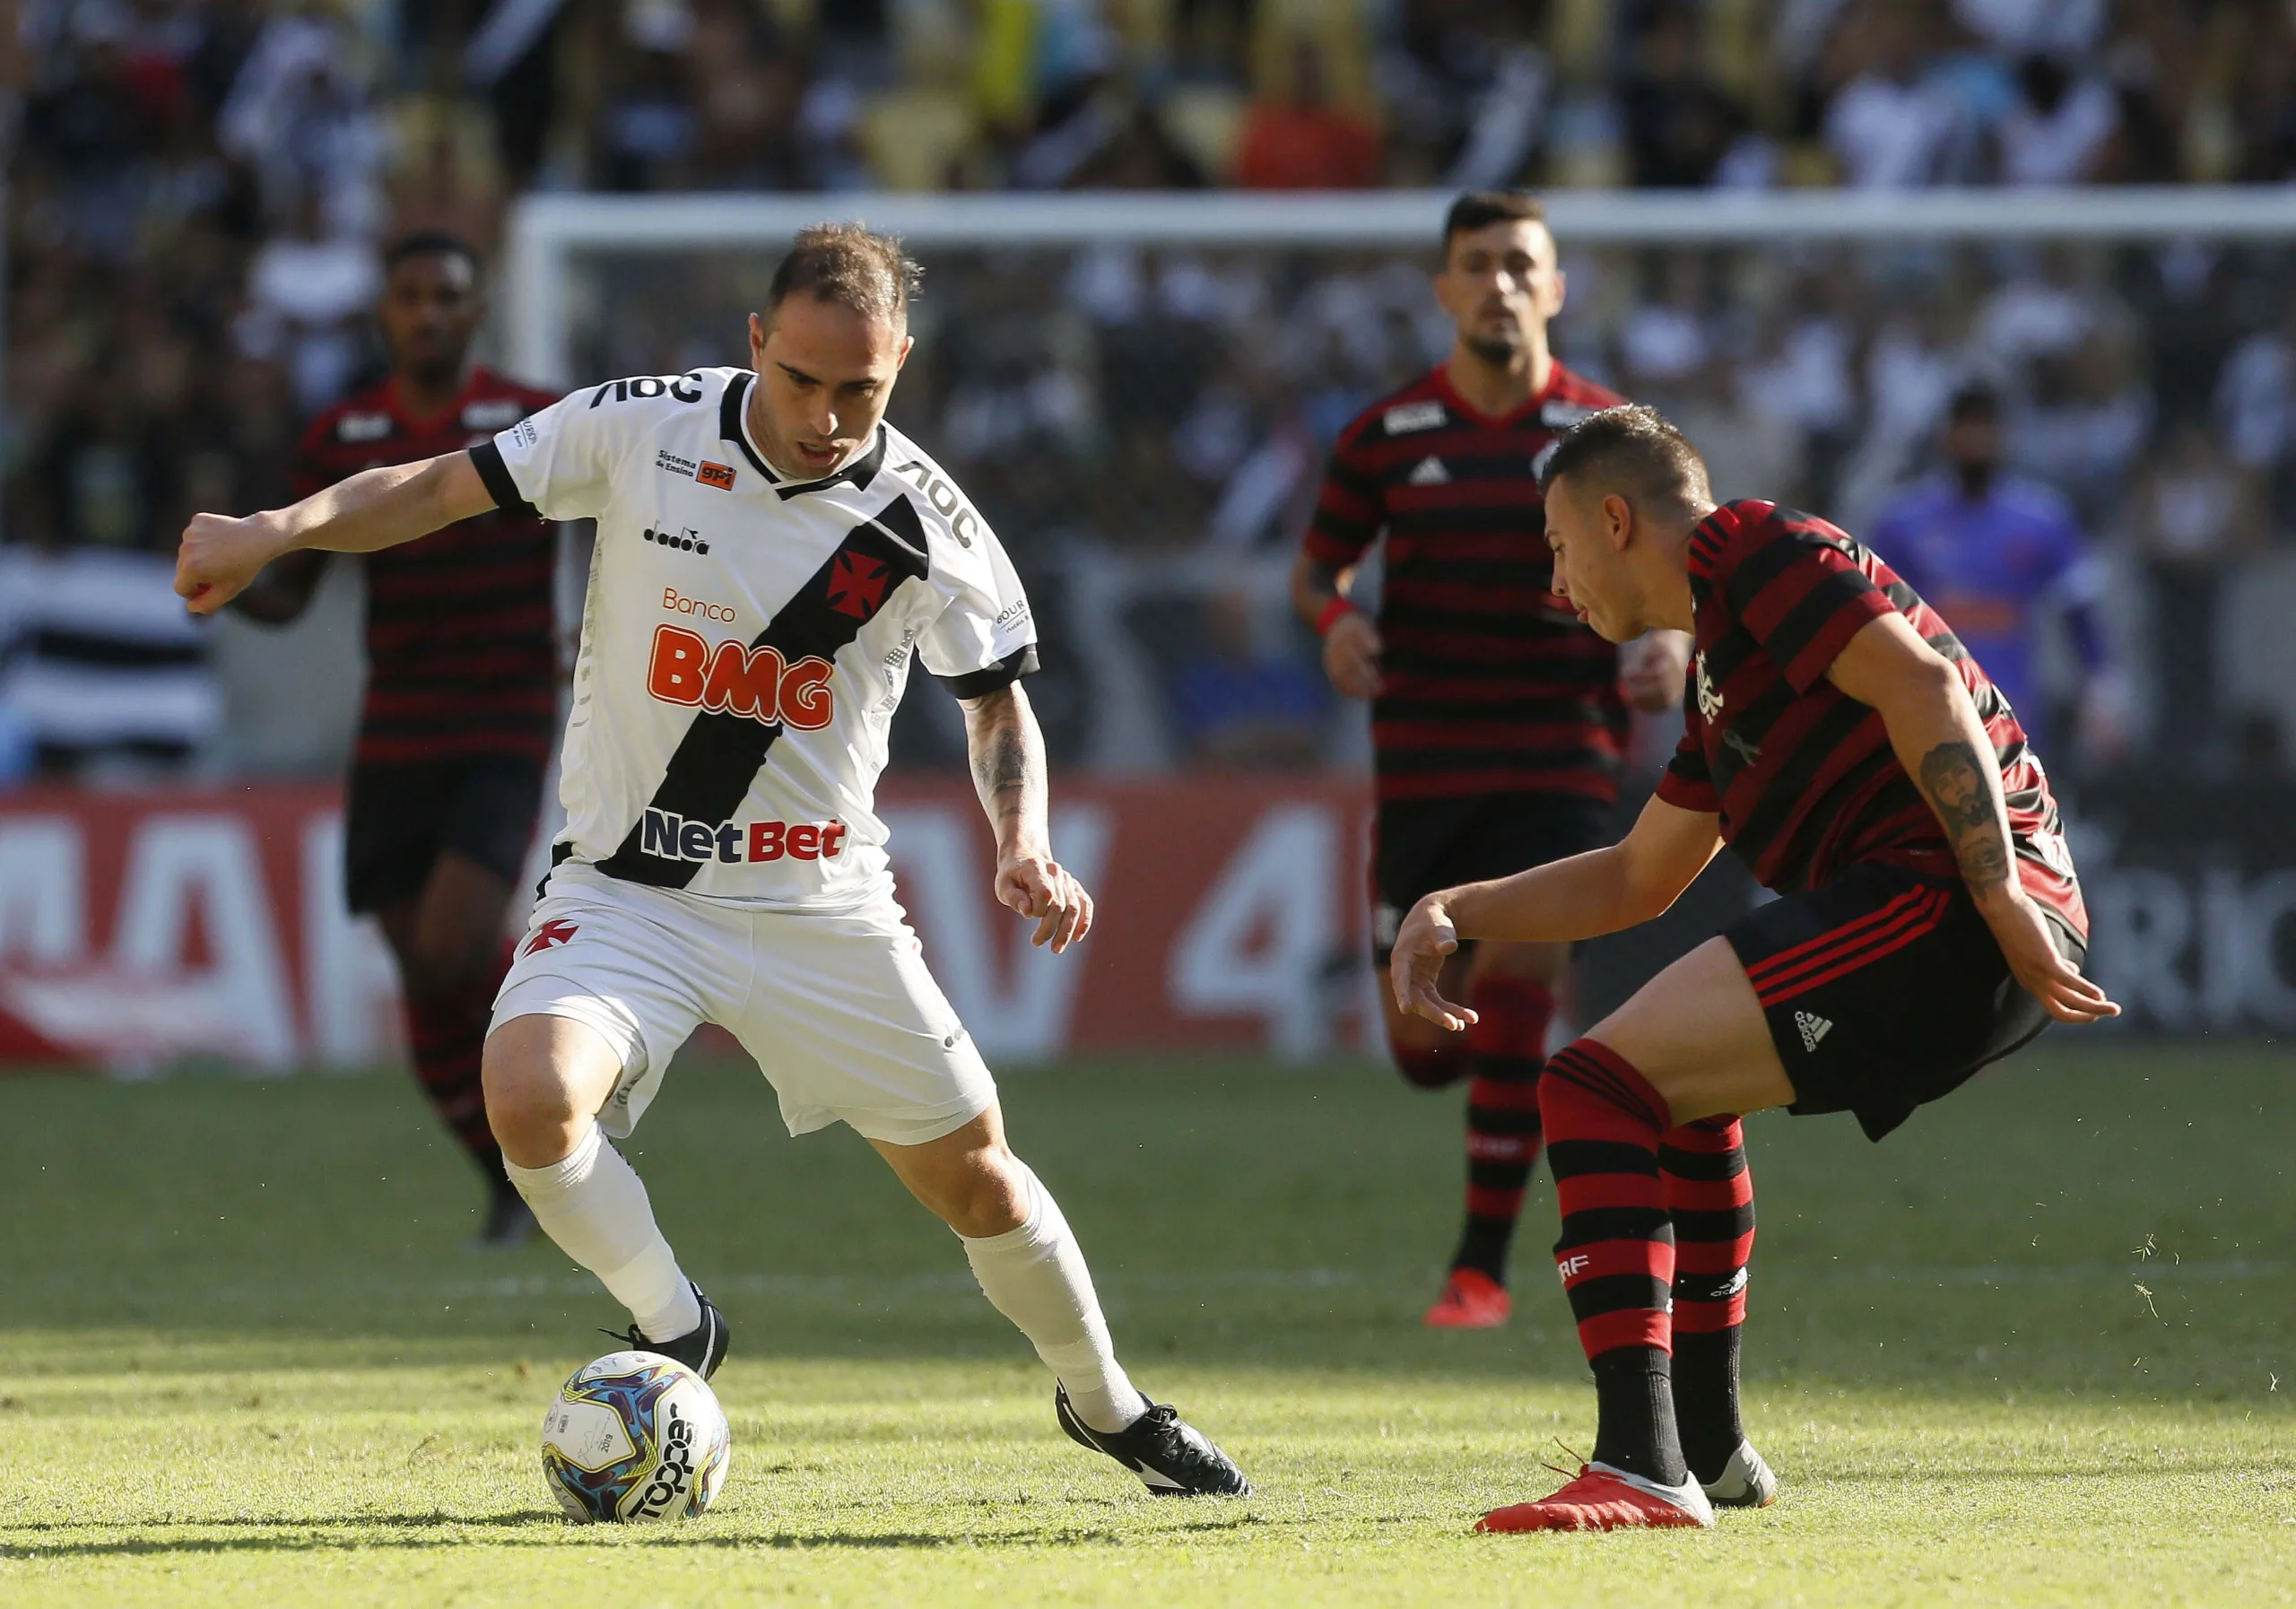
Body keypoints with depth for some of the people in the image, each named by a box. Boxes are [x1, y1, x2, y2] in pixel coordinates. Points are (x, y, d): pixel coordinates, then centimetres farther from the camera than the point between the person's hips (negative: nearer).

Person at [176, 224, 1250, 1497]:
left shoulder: (925, 523, -9)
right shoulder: (645, 431, -11)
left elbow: (999, 701, 6)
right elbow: (439, 488, -5)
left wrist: (1025, 848, -12)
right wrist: (280, 529, -21)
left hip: (821, 907, 1)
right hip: (626, 896, -1)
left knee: (973, 1176, 7)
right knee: (529, 1095, -29)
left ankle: (1104, 1403, 36)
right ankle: (672, 1329, -2)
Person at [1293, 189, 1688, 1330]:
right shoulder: (1387, 437, 2)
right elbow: (1318, 563, 12)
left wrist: (1672, 649, -14)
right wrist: (1333, 618, -11)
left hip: (1559, 759, -2)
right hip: (1422, 762, 2)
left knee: (1517, 990, -15)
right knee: (1424, 1051, 2)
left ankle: (1481, 1266, -5)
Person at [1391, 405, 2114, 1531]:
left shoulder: (1751, 550, -2)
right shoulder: (1717, 680, 29)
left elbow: (1921, 685, -15)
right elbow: (1636, 880, 40)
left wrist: (2003, 899, -21)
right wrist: (1457, 914, 30)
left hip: (1940, 903, -11)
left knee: (1597, 1087, -16)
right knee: (1682, 1088, 33)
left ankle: (1643, 1471, -26)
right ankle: (1709, 1450, 36)